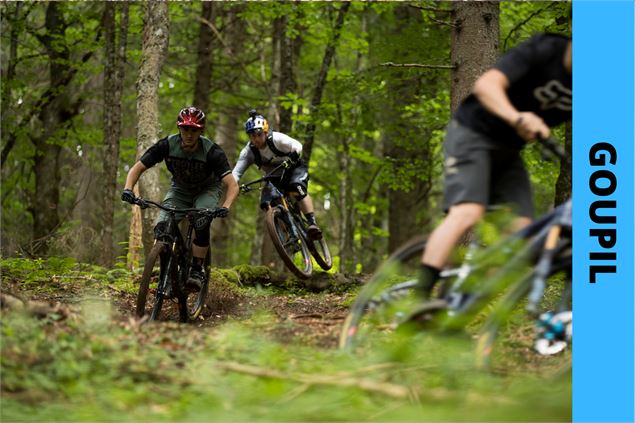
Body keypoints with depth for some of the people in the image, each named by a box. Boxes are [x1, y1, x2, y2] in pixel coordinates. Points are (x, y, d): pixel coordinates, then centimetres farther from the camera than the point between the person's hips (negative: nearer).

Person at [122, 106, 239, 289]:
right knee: (161, 229, -20)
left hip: (207, 190, -2)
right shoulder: (167, 145, -25)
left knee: (201, 224, -32)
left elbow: (232, 185, -35)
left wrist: (225, 207, -54)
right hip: (180, 190, 2)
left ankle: (197, 271, -16)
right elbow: (137, 168, -19)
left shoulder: (212, 151, -31)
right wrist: (128, 189, -38)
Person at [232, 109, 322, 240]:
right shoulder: (248, 151, -17)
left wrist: (292, 157, -57)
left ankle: (312, 223, -37)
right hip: (274, 177, 4)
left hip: (294, 169, -4)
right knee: (266, 204, -19)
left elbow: (297, 146, -36)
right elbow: (237, 171, -22)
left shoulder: (276, 139, -25)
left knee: (297, 188, -35)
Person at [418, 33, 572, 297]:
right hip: (473, 135, -7)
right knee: (468, 213, -25)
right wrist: (516, 118, -54)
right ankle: (417, 298, -27)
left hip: (509, 150, 7)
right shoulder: (543, 51, -21)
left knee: (522, 231, -7)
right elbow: (487, 84, -35)